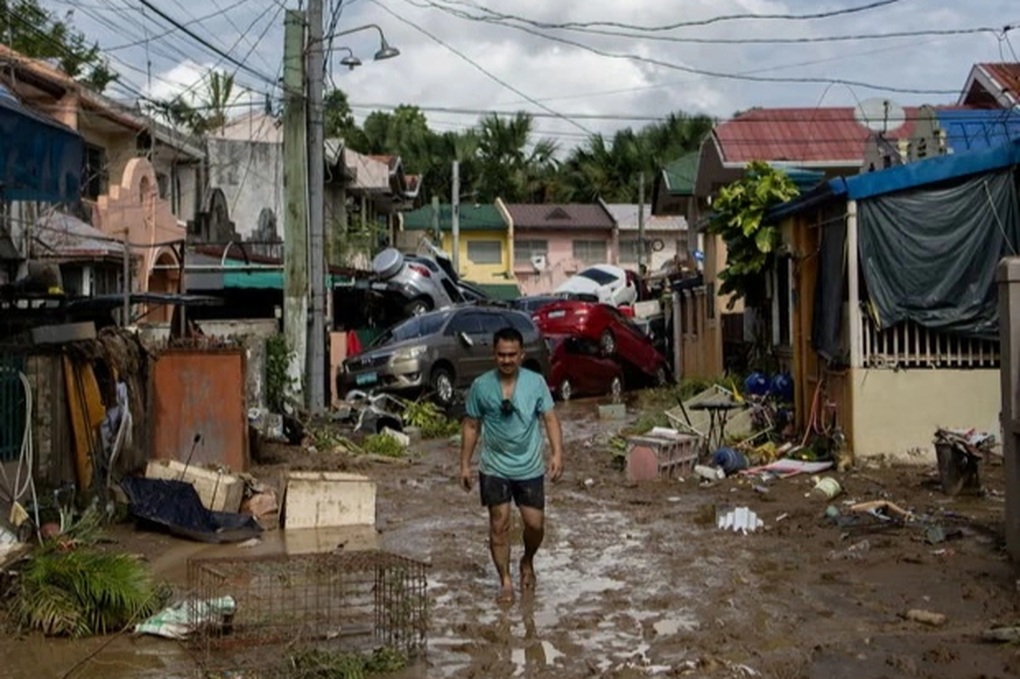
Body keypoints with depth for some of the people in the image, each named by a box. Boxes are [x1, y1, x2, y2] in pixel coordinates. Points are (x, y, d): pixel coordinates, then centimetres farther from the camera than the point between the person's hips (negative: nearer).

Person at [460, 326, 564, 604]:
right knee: (499, 525, 1)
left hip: (530, 468, 0)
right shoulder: (481, 386, -6)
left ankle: (527, 562, 32)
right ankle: (505, 581, 15)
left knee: (535, 524, 2)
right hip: (494, 469, 0)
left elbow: (550, 419, -6)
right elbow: (471, 426, 2)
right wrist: (465, 464, 1)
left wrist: (557, 452, -20)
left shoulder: (536, 382, -6)